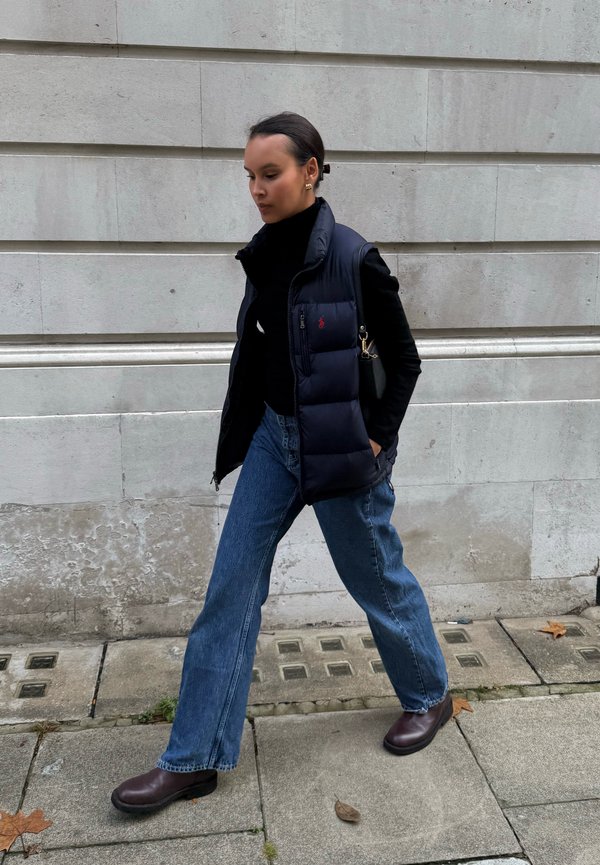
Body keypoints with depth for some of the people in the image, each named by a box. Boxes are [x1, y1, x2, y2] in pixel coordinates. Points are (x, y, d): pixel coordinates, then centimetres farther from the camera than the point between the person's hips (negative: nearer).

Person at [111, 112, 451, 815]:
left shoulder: (354, 259, -15)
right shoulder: (264, 255, 4)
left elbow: (402, 359, -7)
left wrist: (376, 438, -11)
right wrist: (244, 433, 12)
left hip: (339, 447, -6)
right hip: (273, 436, 6)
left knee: (377, 579, 12)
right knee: (231, 587, 4)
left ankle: (429, 696, 41)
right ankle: (195, 759, 15)